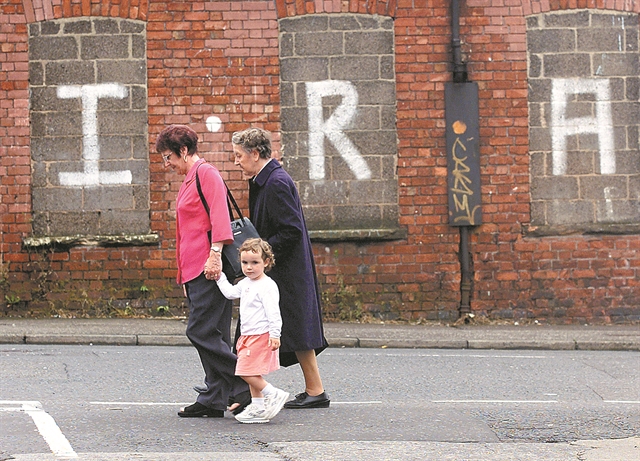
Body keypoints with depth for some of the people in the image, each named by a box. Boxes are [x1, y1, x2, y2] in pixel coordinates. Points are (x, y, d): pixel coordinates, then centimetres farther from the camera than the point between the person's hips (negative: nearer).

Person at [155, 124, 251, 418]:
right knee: (213, 335, 7)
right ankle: (213, 400, 7)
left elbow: (219, 216, -18)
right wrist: (183, 274, 26)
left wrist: (215, 254, -27)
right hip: (194, 271, 10)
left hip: (208, 267, -10)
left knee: (202, 332, -13)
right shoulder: (188, 181, 23)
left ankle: (247, 385, -10)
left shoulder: (206, 174, -6)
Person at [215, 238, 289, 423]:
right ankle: (257, 407, 19)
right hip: (248, 336, 10)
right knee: (252, 373, 13)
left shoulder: (267, 286, -16)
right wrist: (219, 277, 21)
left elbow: (273, 312, -20)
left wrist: (275, 335, -24)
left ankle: (274, 394, -6)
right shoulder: (246, 283, 11)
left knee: (248, 372, -14)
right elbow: (230, 292, 27)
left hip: (261, 336, -10)